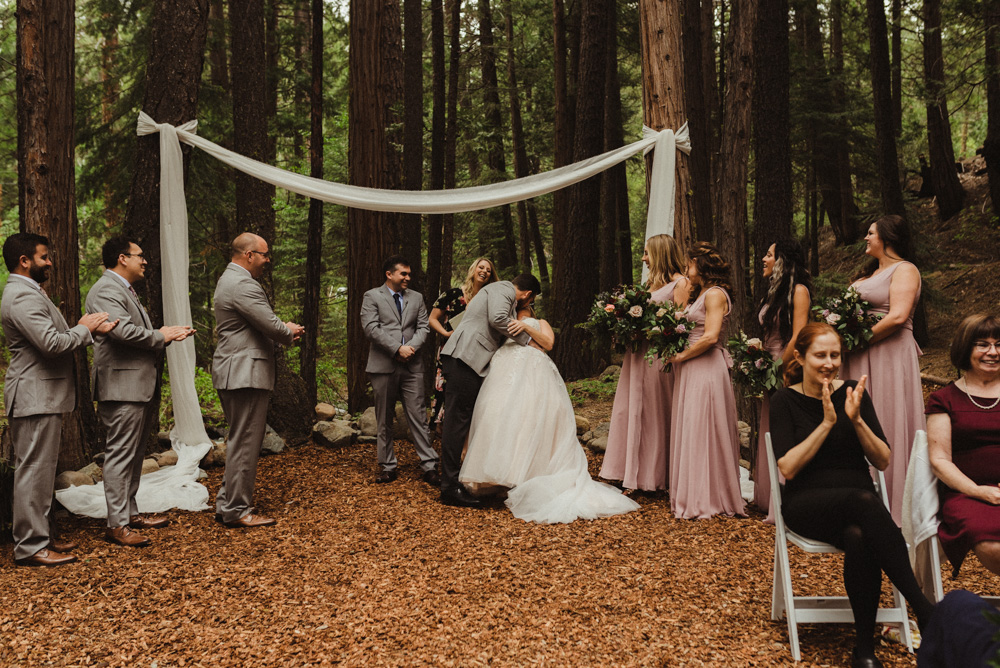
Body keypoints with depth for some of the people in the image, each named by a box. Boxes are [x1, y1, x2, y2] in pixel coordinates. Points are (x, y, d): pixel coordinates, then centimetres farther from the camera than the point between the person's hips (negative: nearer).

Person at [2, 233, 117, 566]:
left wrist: (89, 329, -1)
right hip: (35, 397, -11)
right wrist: (86, 328, -11)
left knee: (41, 469, 16)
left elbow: (55, 338, 15)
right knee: (34, 470, -7)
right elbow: (52, 343, -26)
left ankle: (43, 535, 25)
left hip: (43, 395, 11)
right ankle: (30, 547, -2)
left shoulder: (30, 292, 18)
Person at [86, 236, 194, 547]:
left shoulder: (125, 290, 22)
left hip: (139, 386, 11)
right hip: (121, 386, -11)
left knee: (134, 453, 15)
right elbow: (123, 331, -25)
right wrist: (161, 337, -12)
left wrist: (168, 332, 7)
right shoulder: (106, 290, -13)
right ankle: (116, 525, -6)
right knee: (121, 454, -9)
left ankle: (130, 513, 24)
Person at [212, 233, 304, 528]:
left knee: (240, 440, 18)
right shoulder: (243, 285, -18)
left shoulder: (228, 280, 18)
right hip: (245, 374, -11)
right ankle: (237, 511, 1)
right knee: (245, 442, -5)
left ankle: (227, 503, 24)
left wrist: (283, 330, 10)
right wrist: (289, 333, 3)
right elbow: (272, 326, -19)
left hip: (232, 372, 11)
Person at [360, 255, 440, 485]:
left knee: (418, 416, -2)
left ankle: (429, 466, -1)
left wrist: (411, 347, -10)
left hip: (411, 365, 2)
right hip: (383, 365, -2)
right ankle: (388, 467, 13)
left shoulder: (416, 298, 16)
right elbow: (371, 328, -8)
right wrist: (397, 348, -14)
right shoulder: (372, 296, 4)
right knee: (384, 420, 5)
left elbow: (423, 327, 9)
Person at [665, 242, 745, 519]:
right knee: (689, 431, 11)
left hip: (706, 369, -9)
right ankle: (692, 494, 19)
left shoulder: (715, 294, -12)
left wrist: (680, 356, -13)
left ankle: (706, 499, 3)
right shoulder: (699, 293, 17)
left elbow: (710, 337, -20)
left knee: (701, 432, -4)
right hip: (691, 371, 9)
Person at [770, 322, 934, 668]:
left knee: (858, 537, -36)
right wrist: (827, 423, -15)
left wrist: (857, 419, -12)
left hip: (861, 502, 2)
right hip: (807, 505, -2)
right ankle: (924, 608, -38)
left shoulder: (853, 393, 7)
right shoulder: (785, 400, 1)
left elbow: (882, 461, 4)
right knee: (863, 502, -37)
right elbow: (788, 468, -10)